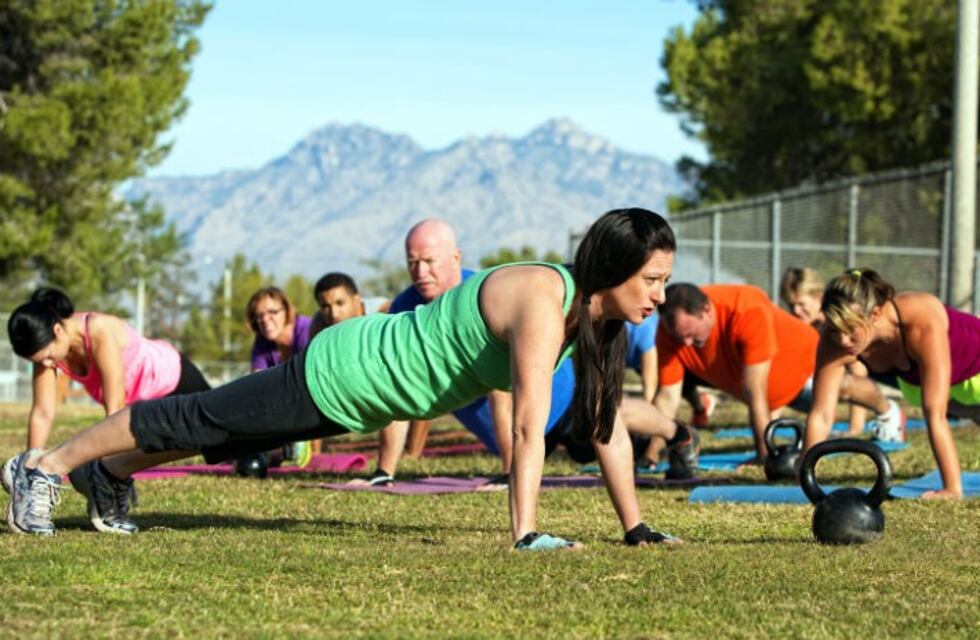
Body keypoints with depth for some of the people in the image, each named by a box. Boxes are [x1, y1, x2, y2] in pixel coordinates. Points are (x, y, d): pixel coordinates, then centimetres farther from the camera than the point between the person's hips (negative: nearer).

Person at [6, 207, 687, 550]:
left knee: (225, 430, 25)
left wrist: (636, 525, -1)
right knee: (199, 419, 7)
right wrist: (526, 534, -37)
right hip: (344, 376, -7)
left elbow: (606, 422, 1)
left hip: (371, 375, 8)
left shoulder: (597, 313, -5)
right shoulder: (541, 302, -32)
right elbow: (530, 427, -36)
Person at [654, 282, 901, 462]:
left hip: (801, 357, -3)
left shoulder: (749, 312, -49)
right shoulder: (671, 330, -34)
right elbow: (667, 397, -29)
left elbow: (755, 394, -48)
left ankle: (888, 411, 55)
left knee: (840, 388, 24)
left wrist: (764, 456, -45)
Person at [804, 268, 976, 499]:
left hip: (972, 374, -5)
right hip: (915, 381, 5)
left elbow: (935, 416, -43)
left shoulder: (922, 324, -42)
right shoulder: (835, 339, -30)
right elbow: (820, 416, -26)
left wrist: (953, 489, -44)